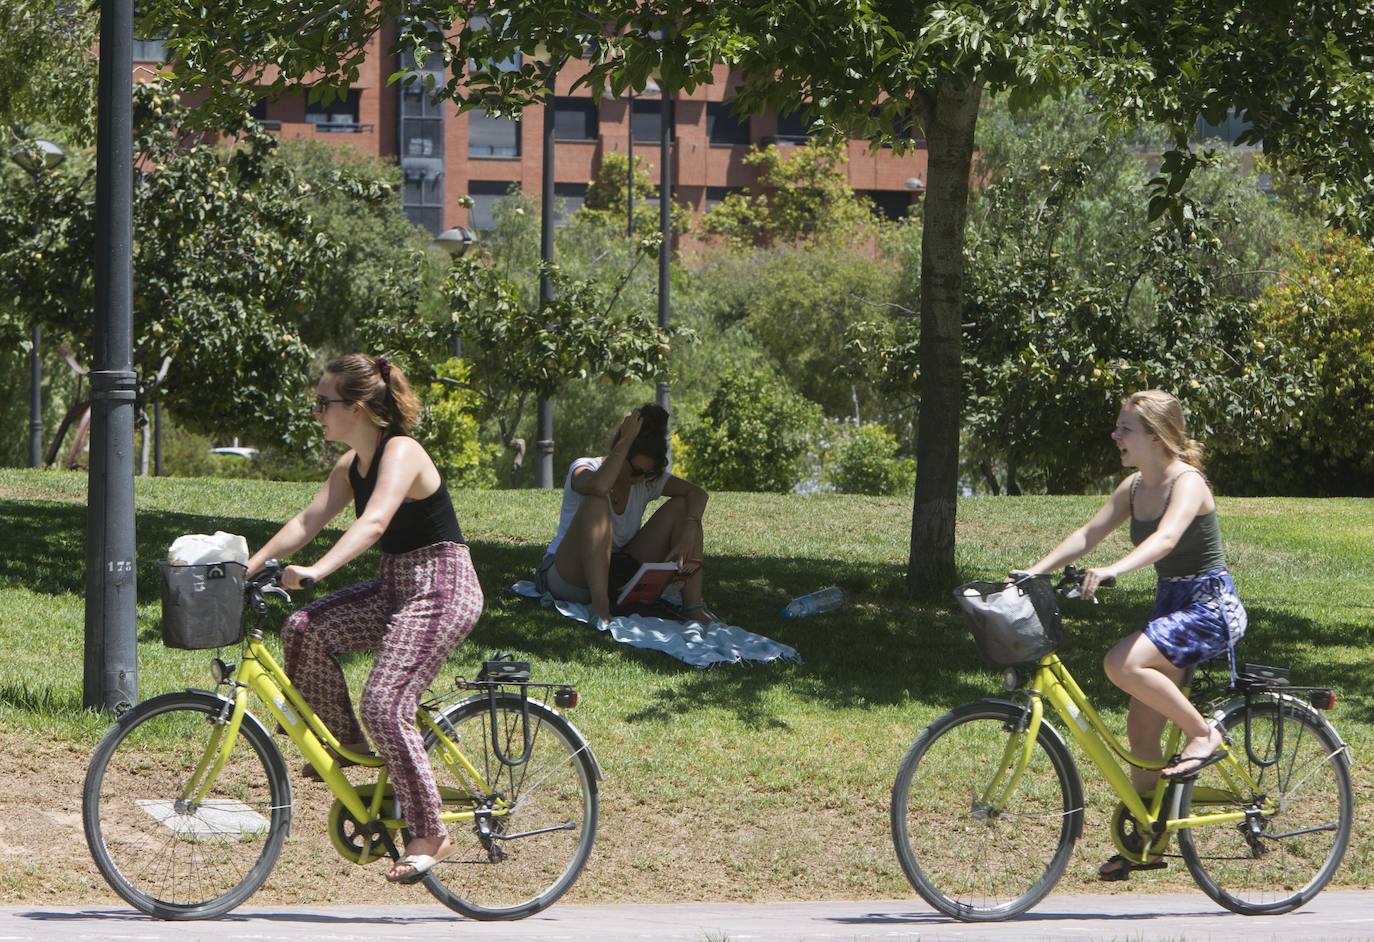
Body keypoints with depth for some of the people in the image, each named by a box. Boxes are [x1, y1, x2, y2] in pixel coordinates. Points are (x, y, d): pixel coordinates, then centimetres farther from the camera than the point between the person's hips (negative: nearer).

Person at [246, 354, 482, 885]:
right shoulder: (351, 465, 9)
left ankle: (430, 835, -12)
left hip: (442, 588, -9)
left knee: (385, 705, -20)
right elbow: (307, 522, 5)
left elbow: (374, 523, -34)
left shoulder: (401, 452, -19)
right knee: (305, 630, -10)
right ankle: (345, 741, 8)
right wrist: (248, 567, -6)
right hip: (393, 587, 9)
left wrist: (315, 572, -46)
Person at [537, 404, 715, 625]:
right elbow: (599, 486, -41)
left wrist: (688, 532, -27)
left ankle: (693, 605, -17)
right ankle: (599, 607, -46)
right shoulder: (583, 469, -16)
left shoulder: (648, 480, 1)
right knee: (597, 502, -35)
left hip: (616, 571, 6)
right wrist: (625, 440, -33)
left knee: (681, 506, -6)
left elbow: (698, 494, -8)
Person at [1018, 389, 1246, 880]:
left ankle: (1203, 734, -13)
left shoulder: (1187, 483, -18)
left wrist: (1112, 570, -50)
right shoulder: (1134, 488, 7)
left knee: (1123, 663, -30)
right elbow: (1088, 534, 2)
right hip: (1170, 602, 9)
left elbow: (1166, 537, -35)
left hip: (1210, 605, -9)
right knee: (1141, 730, 5)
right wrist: (1034, 571, -12)